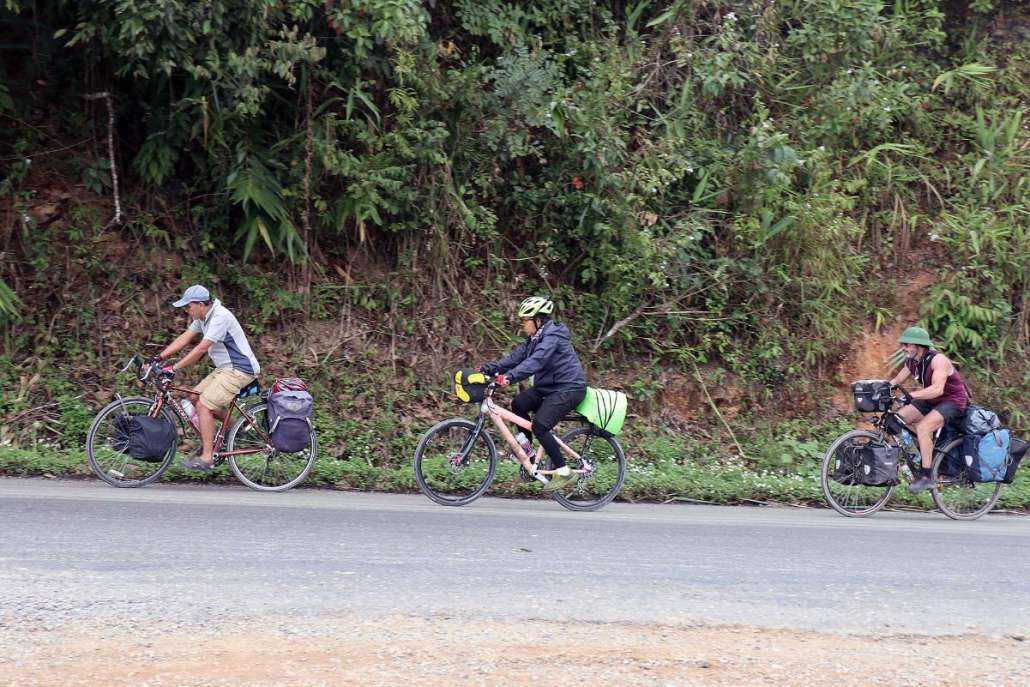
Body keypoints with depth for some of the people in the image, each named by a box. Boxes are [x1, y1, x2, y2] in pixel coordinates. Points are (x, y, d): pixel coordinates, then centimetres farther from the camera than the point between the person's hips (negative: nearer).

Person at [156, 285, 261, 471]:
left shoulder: (220, 317, -22)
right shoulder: (203, 317, 8)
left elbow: (201, 349, -27)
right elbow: (184, 339, 9)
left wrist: (174, 368, -26)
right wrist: (158, 358, 1)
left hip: (239, 370, -10)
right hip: (225, 368, 10)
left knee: (203, 405, -14)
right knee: (195, 397, 8)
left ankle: (206, 457, -11)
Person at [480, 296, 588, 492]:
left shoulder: (553, 337, -20)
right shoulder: (535, 338, 11)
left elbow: (535, 362, -33)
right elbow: (516, 357, 6)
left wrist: (510, 377, -45)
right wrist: (489, 368, -5)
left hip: (568, 389, -10)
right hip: (548, 387, 10)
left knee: (539, 426, -21)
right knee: (518, 404, -4)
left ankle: (564, 473, -12)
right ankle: (530, 460, 4)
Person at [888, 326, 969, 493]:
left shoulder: (938, 360, -26)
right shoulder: (912, 361, -1)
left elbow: (937, 389, -37)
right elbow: (897, 380, 5)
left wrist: (911, 396, -47)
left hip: (953, 400, -8)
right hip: (932, 401, 8)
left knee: (923, 428, -29)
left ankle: (927, 477, -24)